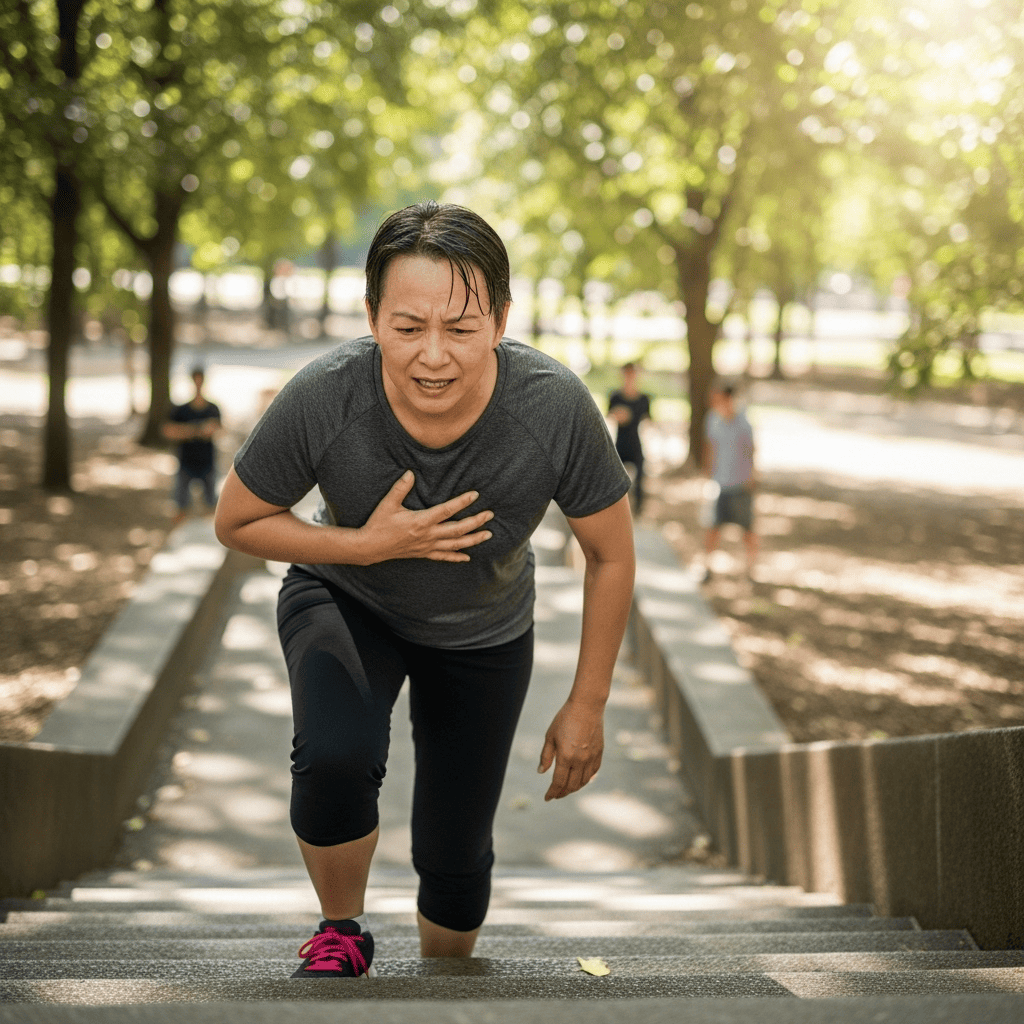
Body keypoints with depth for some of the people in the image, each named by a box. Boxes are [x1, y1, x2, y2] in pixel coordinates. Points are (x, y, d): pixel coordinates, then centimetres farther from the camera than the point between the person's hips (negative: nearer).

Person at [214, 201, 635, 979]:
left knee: (455, 858, 8)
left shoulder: (555, 409, -33)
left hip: (483, 632, 1)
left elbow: (612, 553, -16)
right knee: (335, 761, -31)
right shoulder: (324, 399, -34)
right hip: (346, 602, -1)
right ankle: (342, 937, 1)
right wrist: (368, 545, -31)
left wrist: (587, 707, -9)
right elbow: (237, 522, -15)